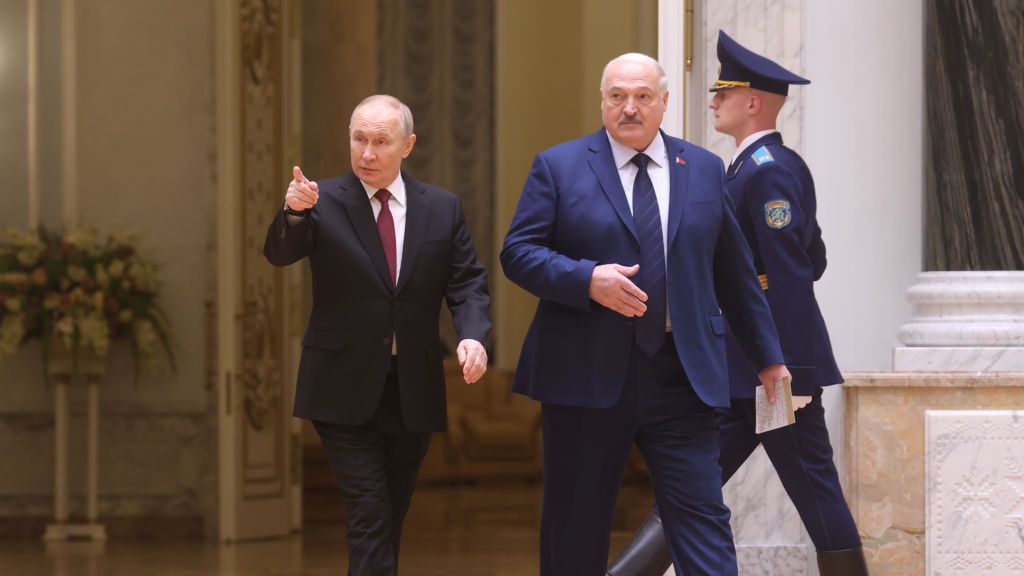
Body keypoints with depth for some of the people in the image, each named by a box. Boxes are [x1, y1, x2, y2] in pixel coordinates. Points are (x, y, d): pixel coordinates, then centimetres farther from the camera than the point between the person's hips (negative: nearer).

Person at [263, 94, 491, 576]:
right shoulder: (323, 202, -3)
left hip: (414, 391, 3)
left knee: (392, 518, 14)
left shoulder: (442, 208, 5)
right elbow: (279, 254, -18)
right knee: (369, 517, -10)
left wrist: (473, 336, -17)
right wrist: (294, 212, -40)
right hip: (345, 391, -3)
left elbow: (467, 283, 3)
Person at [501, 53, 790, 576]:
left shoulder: (704, 170, 11)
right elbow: (517, 252, -2)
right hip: (587, 375, -1)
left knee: (703, 515, -6)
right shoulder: (558, 167, 4)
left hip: (682, 375, 1)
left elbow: (735, 273, 16)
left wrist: (767, 356, 18)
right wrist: (587, 279, -19)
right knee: (577, 527, 6)